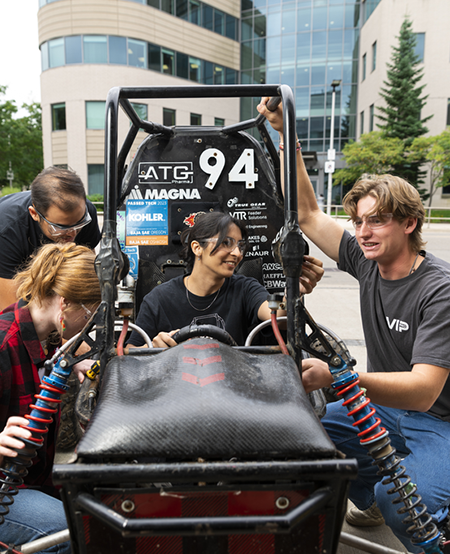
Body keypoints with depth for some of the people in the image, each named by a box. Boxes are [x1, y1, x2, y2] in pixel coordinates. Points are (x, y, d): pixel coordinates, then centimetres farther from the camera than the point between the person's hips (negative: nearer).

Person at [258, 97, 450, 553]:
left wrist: (335, 377, -47)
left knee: (399, 498, -33)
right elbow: (307, 214, 0)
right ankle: (368, 498, 16)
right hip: (384, 406, 6)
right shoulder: (368, 264, -3)